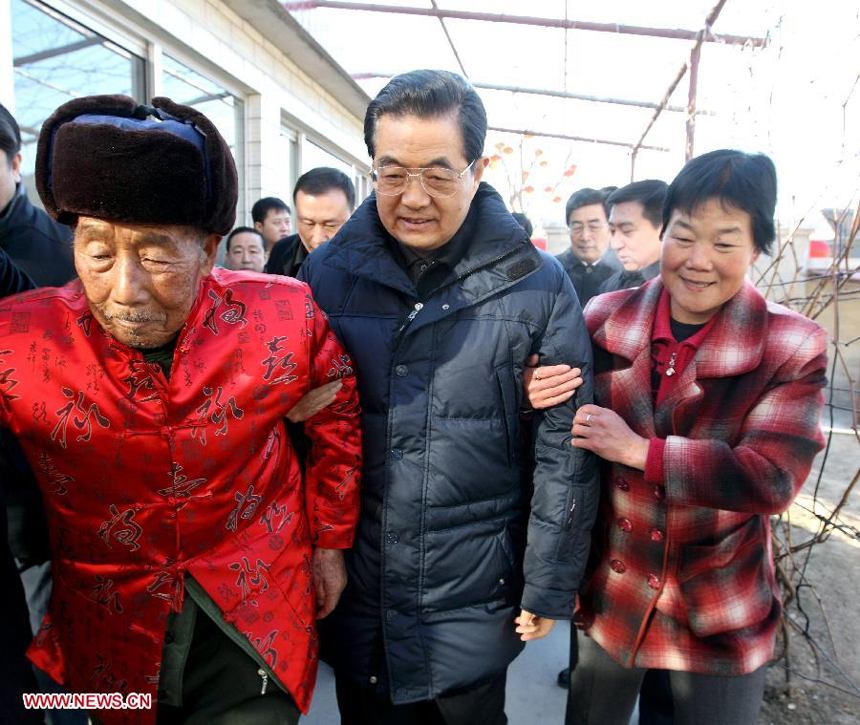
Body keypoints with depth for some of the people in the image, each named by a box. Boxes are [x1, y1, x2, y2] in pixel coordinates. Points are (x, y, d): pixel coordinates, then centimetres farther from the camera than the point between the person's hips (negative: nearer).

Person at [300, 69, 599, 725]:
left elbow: (565, 449, -6)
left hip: (476, 608, -1)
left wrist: (549, 587, -3)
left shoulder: (536, 285, -10)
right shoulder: (326, 274, -6)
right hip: (355, 597, 2)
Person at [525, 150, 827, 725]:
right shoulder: (604, 320, -7)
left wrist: (637, 449, -23)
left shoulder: (794, 348, -12)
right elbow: (565, 436, 2)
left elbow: (771, 478, -21)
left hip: (722, 621, -2)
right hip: (609, 594, 3)